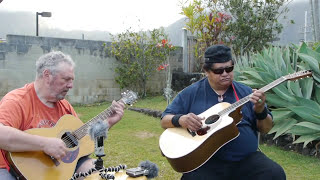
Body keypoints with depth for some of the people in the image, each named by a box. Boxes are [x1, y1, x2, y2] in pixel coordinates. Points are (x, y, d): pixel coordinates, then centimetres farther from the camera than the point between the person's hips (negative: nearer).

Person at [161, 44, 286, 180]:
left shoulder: (246, 92, 10)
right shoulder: (191, 93, 5)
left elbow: (265, 129, 11)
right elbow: (164, 121, 6)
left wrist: (261, 110, -11)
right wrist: (180, 119, -16)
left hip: (246, 159, 3)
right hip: (207, 162, -2)